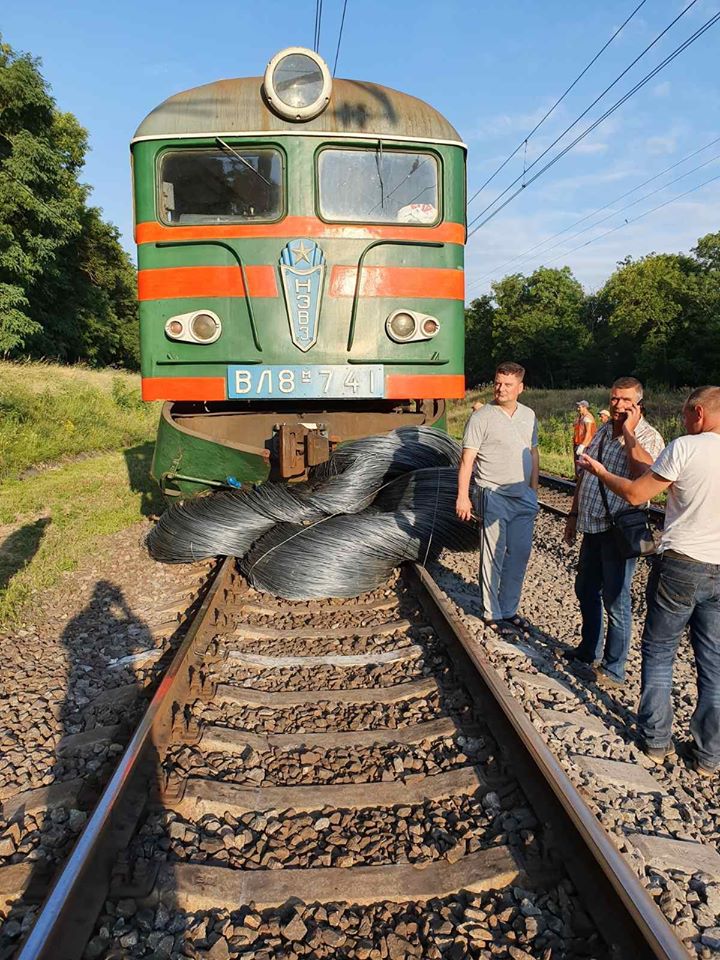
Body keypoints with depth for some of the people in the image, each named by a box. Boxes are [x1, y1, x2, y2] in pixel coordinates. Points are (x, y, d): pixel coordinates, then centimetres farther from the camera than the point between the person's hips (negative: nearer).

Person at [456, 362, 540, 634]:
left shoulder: (529, 415, 10)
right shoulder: (481, 417, -8)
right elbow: (467, 460, -11)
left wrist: (534, 490, 16)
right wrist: (463, 496, -16)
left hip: (524, 497, 6)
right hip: (494, 497, -6)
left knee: (519, 556, 11)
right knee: (493, 557, 1)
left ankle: (509, 610, 25)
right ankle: (493, 614, 13)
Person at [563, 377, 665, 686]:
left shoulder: (648, 437, -11)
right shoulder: (602, 431, 11)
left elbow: (644, 473, -33)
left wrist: (628, 433, -24)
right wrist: (574, 514, 19)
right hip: (593, 527, 8)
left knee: (615, 600, 1)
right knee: (586, 590, 19)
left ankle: (614, 670, 15)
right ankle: (589, 651, 38)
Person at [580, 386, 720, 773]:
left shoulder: (685, 448, -13)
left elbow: (635, 494, -8)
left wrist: (600, 471, 9)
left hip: (680, 566, -4)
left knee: (658, 653, 13)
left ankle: (656, 740, 21)